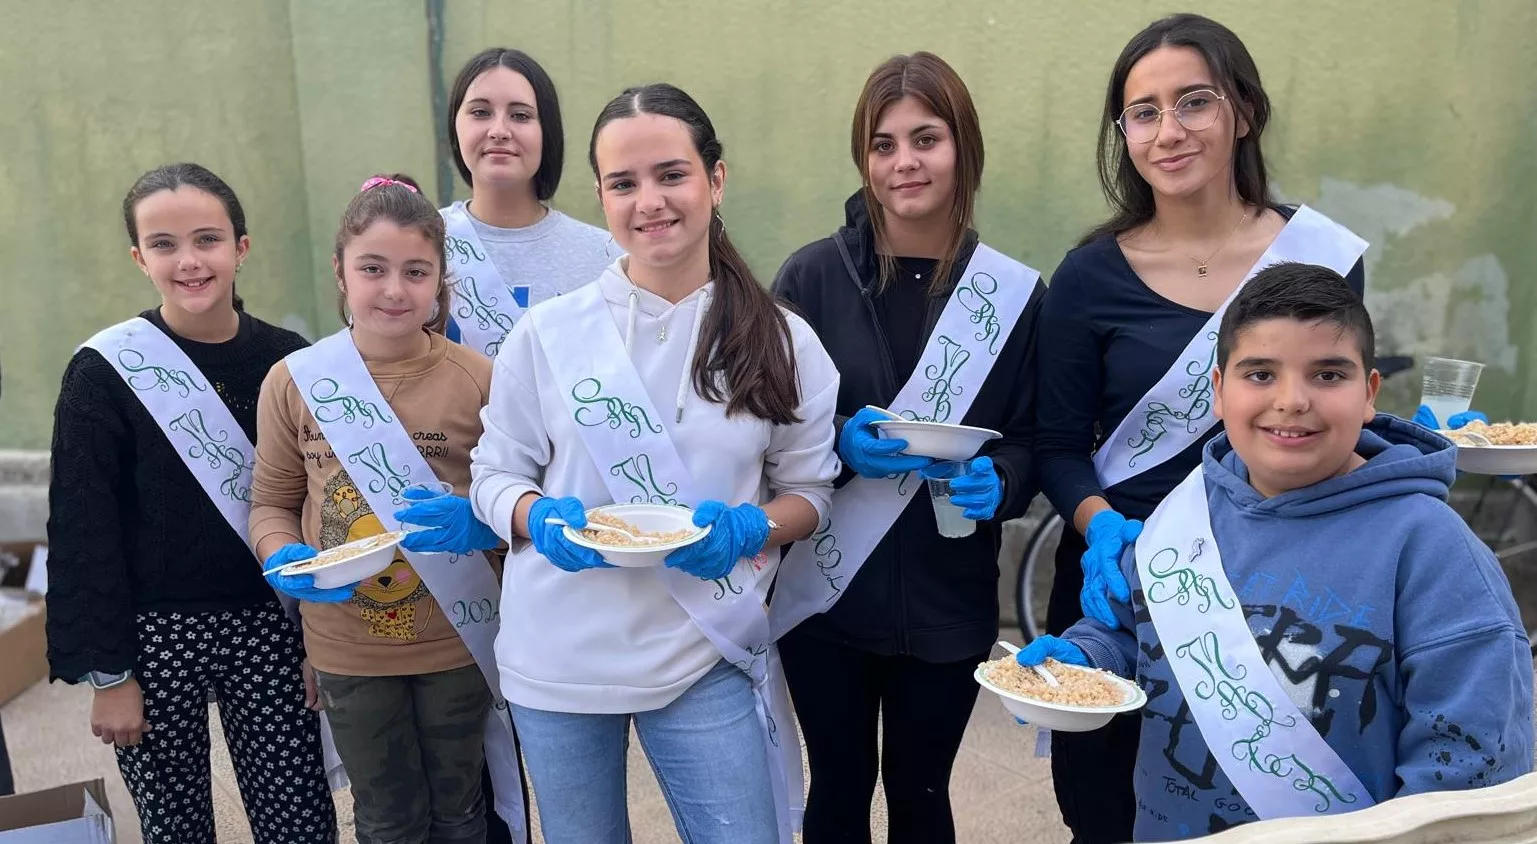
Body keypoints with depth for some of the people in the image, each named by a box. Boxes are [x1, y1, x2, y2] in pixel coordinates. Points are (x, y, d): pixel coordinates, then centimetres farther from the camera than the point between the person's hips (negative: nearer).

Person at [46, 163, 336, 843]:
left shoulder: (289, 361, 0)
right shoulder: (104, 372, -7)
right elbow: (83, 531, -4)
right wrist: (106, 673, -5)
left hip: (269, 630, 2)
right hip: (153, 634, -2)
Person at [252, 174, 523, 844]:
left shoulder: (478, 377, -11)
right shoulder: (294, 381, -7)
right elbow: (272, 503, 4)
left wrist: (479, 522, -22)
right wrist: (284, 560, -16)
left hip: (458, 641, -1)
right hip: (347, 648, 1)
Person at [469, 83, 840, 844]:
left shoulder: (783, 341, -5)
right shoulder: (546, 332, -6)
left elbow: (808, 490, 3)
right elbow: (494, 477, 2)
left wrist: (745, 529, -17)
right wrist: (541, 519, -19)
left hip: (708, 657, 0)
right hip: (560, 658, 1)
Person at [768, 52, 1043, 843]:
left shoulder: (1015, 292, -2)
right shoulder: (812, 275, -6)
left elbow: (1030, 443, 3)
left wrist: (996, 481, -18)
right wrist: (840, 444, -20)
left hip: (947, 599, 1)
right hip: (827, 594, 0)